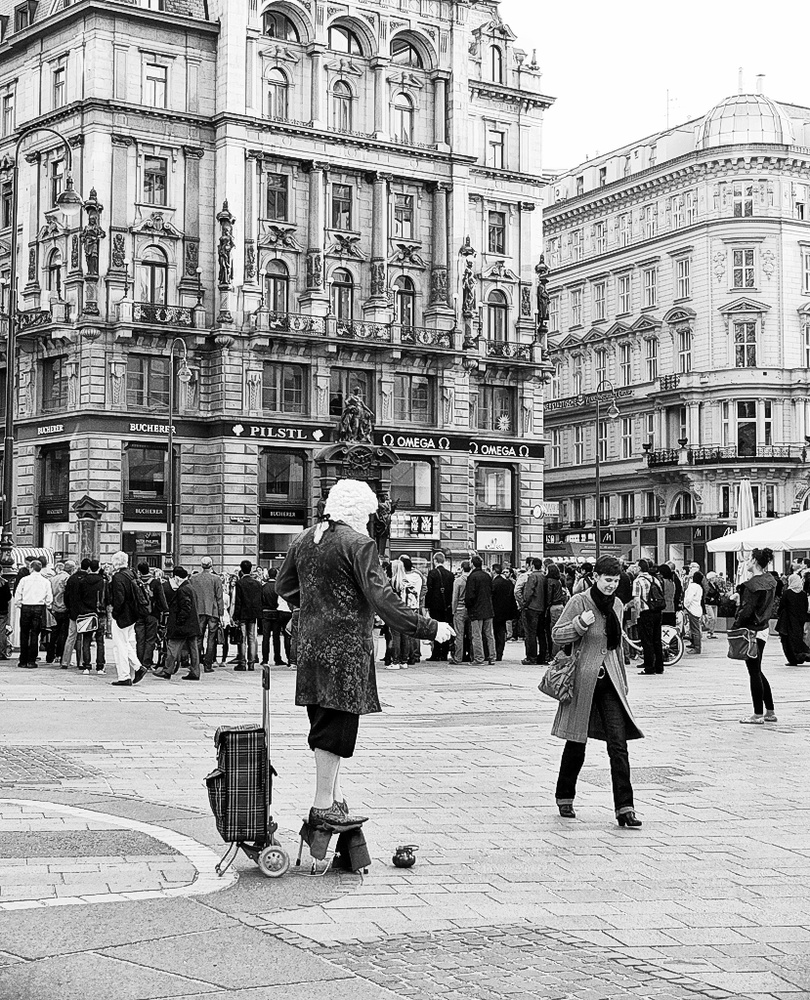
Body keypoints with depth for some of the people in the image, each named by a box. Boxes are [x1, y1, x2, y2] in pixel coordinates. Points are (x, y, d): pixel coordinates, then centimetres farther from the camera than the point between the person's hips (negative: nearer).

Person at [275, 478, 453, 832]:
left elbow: (283, 586, 20)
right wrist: (429, 628, -15)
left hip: (310, 644, 8)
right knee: (337, 726, -1)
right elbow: (382, 599, -19)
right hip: (346, 647, -8)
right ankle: (324, 807, 5)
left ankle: (334, 796, 20)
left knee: (325, 722, 15)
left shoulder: (303, 540, 10)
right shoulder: (358, 544, -13)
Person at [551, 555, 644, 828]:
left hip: (609, 682, 4)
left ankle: (624, 808, -8)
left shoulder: (617, 605, 11)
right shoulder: (579, 602, -7)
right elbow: (556, 634, -6)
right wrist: (580, 624, -22)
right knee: (576, 743, 7)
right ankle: (564, 798, 28)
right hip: (583, 680, -4)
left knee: (619, 744, -7)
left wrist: (623, 681, 23)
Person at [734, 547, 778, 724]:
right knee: (757, 671, 18)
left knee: (754, 672, -1)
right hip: (763, 628, 9)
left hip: (751, 630, -9)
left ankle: (758, 715, 4)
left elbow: (747, 609, -19)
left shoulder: (752, 584, -19)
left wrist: (736, 626, -13)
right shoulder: (770, 581, 7)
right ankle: (770, 712, 20)